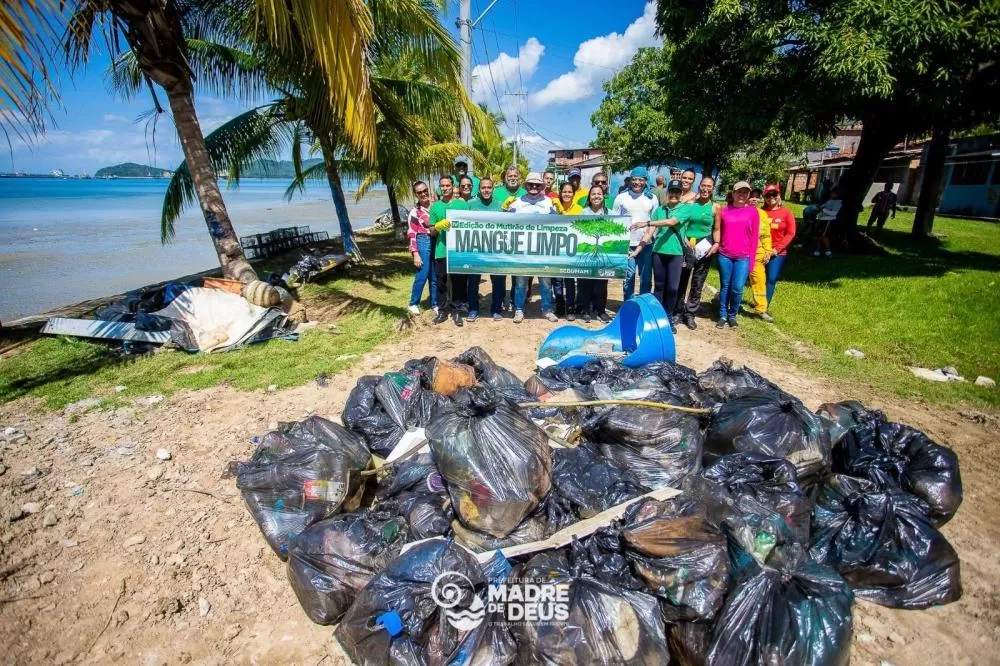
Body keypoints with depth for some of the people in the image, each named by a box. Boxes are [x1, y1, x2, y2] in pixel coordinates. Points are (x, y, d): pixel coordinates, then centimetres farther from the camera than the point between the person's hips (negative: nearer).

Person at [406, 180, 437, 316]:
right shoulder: (414, 212, -3)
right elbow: (412, 234, -6)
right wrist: (415, 254, -13)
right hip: (424, 243, -4)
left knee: (435, 276, 10)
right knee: (422, 275, -3)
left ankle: (434, 304, 22)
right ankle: (414, 303, 14)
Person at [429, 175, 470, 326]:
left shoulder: (462, 204, 3)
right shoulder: (435, 206, 8)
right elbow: (432, 232, 8)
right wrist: (438, 226, -12)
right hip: (441, 250, 2)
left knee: (459, 281, 4)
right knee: (441, 282, 7)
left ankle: (457, 311, 15)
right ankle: (442, 310, 18)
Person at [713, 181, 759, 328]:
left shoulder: (753, 211, 2)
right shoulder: (724, 210, 5)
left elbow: (754, 236, 3)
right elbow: (717, 229, 11)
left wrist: (751, 258, 0)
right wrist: (716, 244, -6)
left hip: (743, 257, -1)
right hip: (724, 255, 1)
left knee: (737, 288, -4)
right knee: (725, 286, 9)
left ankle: (732, 315, 15)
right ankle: (723, 315, 19)